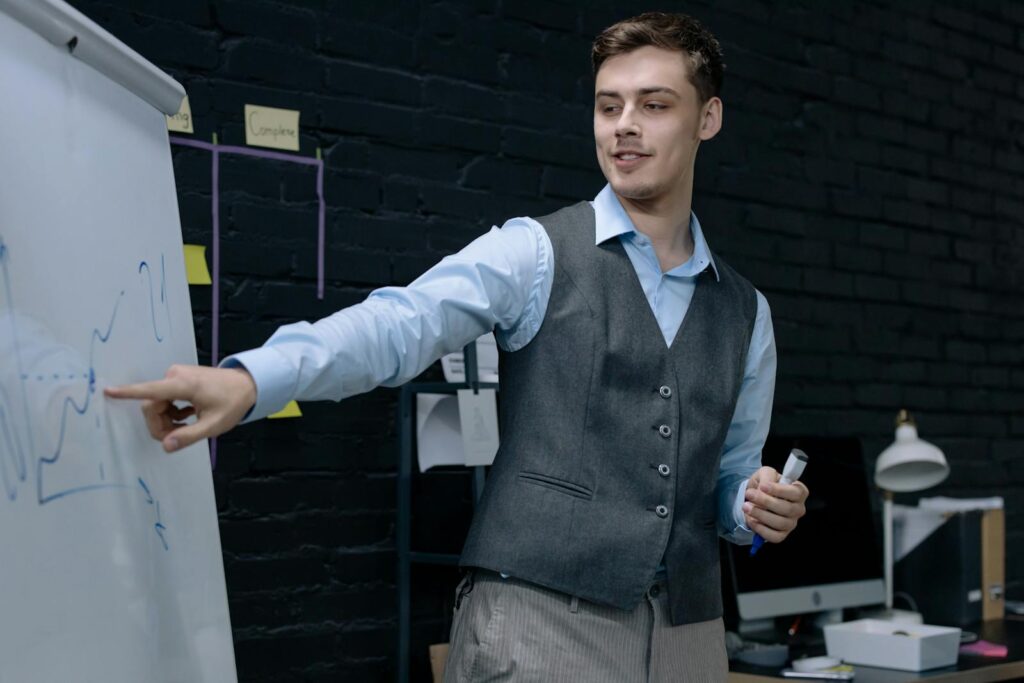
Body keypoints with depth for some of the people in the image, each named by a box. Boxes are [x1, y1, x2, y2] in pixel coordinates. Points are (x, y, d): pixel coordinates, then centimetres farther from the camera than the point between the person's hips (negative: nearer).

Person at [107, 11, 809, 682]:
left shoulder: (745, 313, 13)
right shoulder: (536, 253, -1)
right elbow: (399, 323, -18)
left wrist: (760, 506, -2)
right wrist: (251, 378, -34)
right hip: (538, 615, -4)